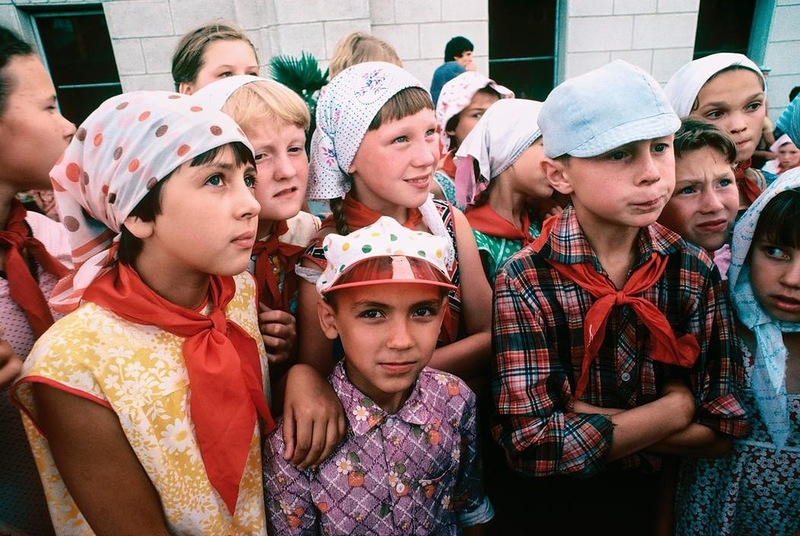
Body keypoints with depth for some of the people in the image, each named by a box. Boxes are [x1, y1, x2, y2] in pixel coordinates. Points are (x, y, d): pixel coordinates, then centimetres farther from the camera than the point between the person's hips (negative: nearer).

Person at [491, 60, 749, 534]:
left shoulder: (696, 271, -14)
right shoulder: (525, 281, -25)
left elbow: (721, 432, -13)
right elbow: (531, 445, -28)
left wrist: (579, 417, -24)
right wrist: (674, 409, -21)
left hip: (643, 496, 3)